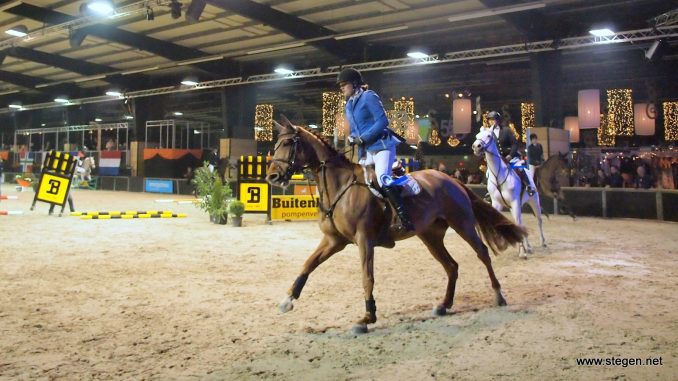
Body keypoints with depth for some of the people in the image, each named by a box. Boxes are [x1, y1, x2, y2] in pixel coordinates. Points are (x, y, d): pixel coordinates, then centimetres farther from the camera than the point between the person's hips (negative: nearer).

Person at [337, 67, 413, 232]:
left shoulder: (369, 97, -8)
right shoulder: (349, 105, 16)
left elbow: (382, 121, -16)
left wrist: (363, 138, -19)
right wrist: (352, 137, -1)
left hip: (382, 146, -10)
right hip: (366, 150, 10)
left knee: (383, 179, -29)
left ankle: (405, 220, -31)